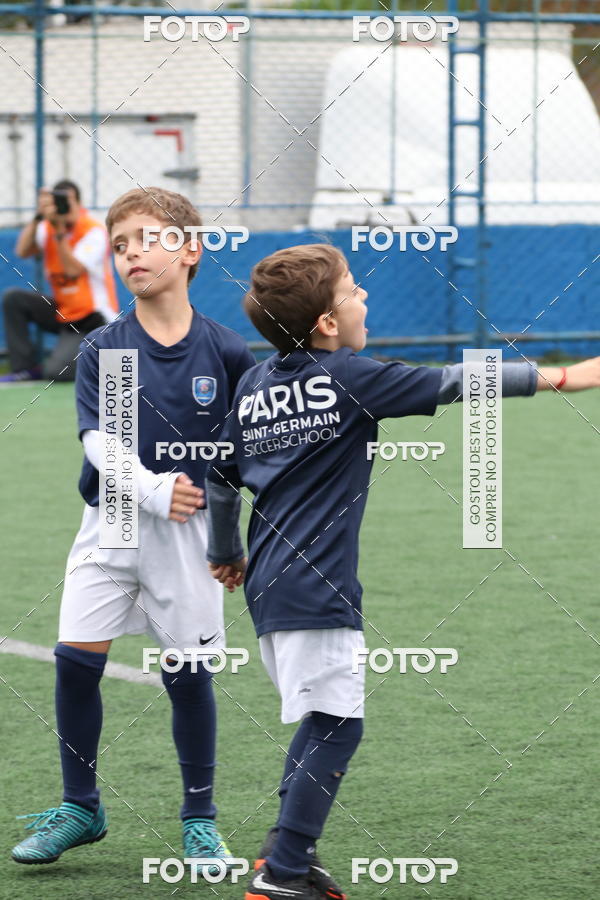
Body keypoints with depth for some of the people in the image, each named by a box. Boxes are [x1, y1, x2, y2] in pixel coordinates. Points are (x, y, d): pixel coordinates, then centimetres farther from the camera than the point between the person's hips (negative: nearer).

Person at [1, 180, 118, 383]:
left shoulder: (95, 231, -15)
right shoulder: (49, 227, 2)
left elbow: (73, 270, -27)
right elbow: (23, 251, -15)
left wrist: (60, 230, -31)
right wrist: (38, 217, -24)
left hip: (93, 320, -7)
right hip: (62, 312, 7)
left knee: (57, 371, -24)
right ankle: (25, 368, -4)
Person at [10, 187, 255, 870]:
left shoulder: (226, 351, -4)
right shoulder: (102, 349, -2)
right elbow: (98, 436, -12)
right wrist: (153, 490, -27)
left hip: (188, 531, -1)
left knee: (188, 672, 1)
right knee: (76, 659, -4)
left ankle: (200, 820, 17)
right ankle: (79, 807, 14)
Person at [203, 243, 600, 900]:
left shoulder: (252, 385, 10)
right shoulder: (351, 377, -9)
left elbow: (220, 477, 16)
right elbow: (454, 383, -6)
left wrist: (226, 554, 33)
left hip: (269, 587, 8)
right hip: (316, 590, -8)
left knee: (322, 720, 19)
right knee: (335, 725, -5)